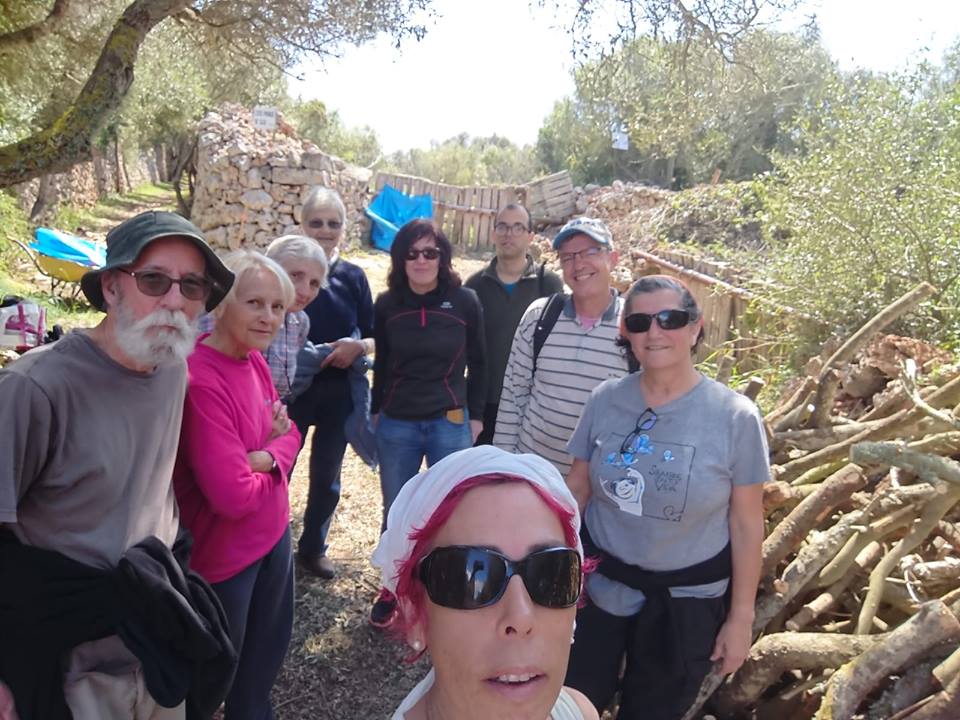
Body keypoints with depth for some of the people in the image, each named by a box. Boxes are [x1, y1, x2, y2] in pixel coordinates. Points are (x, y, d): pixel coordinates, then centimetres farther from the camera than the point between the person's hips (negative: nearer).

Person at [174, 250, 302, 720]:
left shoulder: (255, 361, -3)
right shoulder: (201, 381, -29)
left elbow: (289, 435, 4)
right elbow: (233, 496, -31)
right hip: (223, 551, -8)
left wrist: (263, 457, -18)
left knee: (269, 649, 28)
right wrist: (274, 457, -12)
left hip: (273, 534, 8)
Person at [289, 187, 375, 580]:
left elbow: (374, 338, 4)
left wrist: (359, 346, -16)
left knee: (326, 477, 14)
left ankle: (313, 548, 34)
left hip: (339, 394, 3)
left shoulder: (353, 276, 3)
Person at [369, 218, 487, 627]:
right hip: (396, 425, 2)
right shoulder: (387, 305, -2)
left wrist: (475, 415, 3)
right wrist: (376, 411, 10)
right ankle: (392, 590, 32)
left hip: (450, 423, -1)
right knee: (396, 513, 12)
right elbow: (381, 364, 8)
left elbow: (477, 365, 2)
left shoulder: (465, 302, -6)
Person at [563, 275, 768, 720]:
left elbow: (746, 524, -8)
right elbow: (577, 488, 1)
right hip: (599, 582, 2)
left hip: (688, 598, -2)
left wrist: (741, 617, -4)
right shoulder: (605, 399, -8)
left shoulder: (735, 417, -15)